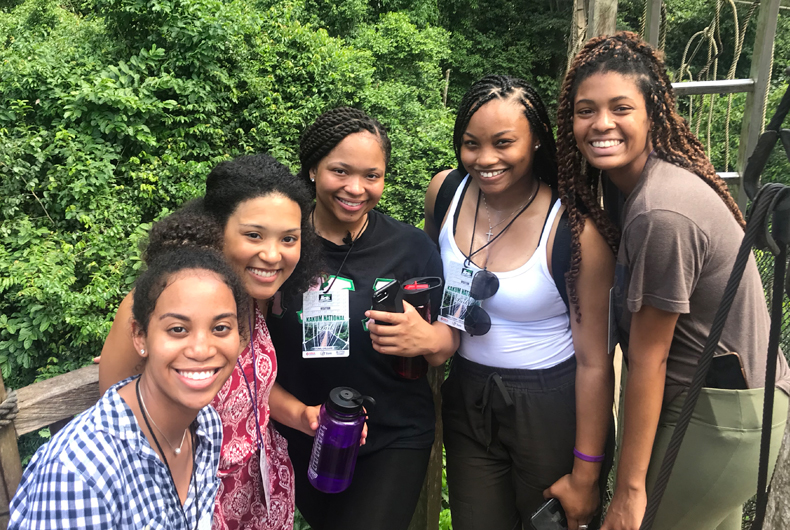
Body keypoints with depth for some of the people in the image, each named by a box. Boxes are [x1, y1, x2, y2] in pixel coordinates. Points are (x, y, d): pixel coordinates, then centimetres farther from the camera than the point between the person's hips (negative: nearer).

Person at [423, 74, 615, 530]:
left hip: (552, 407, -4)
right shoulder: (445, 191, -8)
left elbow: (594, 362, -15)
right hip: (467, 398, 4)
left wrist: (585, 475, -10)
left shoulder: (575, 230, -22)